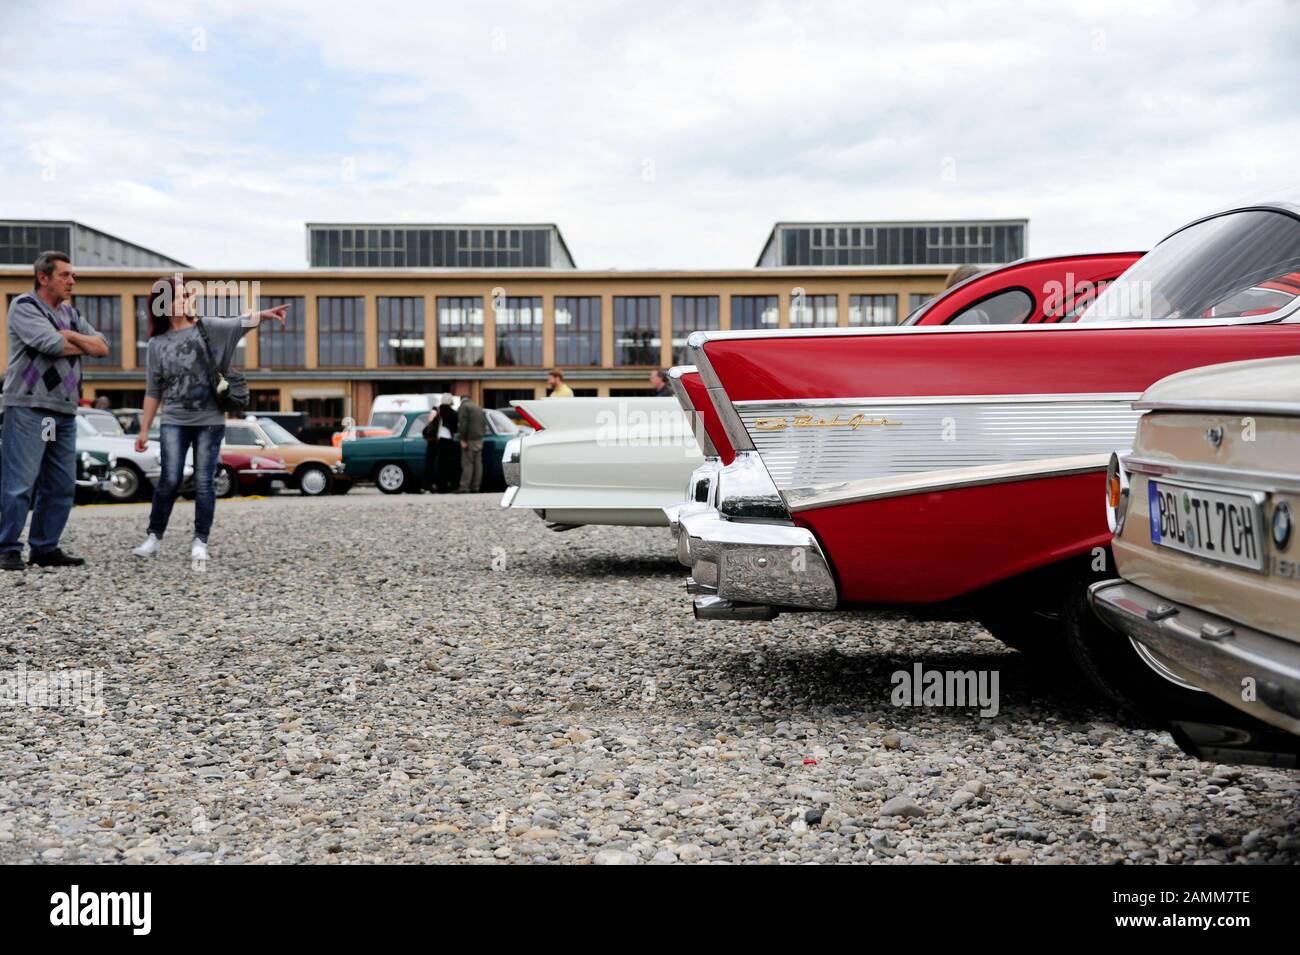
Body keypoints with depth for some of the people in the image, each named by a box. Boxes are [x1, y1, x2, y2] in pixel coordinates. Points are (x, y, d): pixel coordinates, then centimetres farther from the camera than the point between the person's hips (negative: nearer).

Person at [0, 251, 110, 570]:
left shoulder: (70, 314, 20)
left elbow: (102, 347, 12)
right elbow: (52, 345, -16)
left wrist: (72, 337, -5)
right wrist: (83, 345, 2)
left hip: (65, 411, 7)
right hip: (29, 408, -7)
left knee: (62, 486, 6)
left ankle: (45, 548, 14)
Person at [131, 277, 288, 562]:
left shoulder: (208, 328, 2)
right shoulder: (157, 344, 6)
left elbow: (239, 324, -17)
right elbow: (153, 391, 10)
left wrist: (264, 314, -38)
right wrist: (144, 430, 9)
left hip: (210, 421, -1)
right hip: (173, 422, 1)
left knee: (203, 482, 0)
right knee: (170, 480, -5)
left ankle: (200, 541, 9)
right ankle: (154, 537, 11)